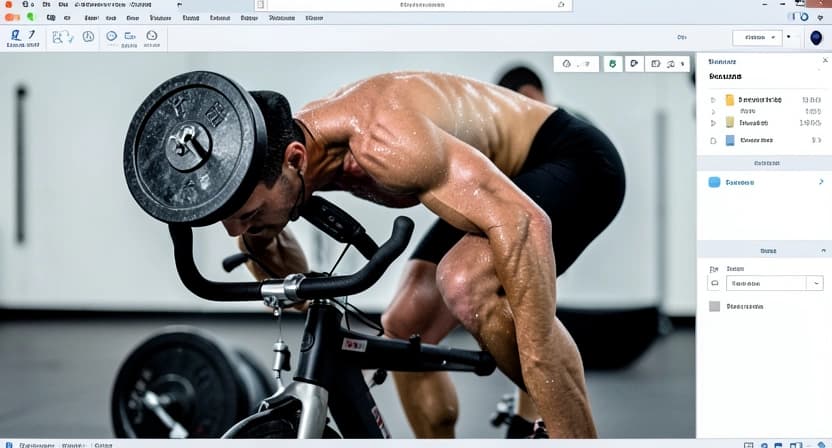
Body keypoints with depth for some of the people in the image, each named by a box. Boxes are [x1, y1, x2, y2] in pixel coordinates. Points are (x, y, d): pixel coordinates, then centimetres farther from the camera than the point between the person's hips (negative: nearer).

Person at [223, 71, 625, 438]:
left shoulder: (381, 142, -39)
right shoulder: (277, 149, -13)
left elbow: (523, 223, -43)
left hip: (575, 162, -9)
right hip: (493, 182, 9)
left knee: (465, 282, -34)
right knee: (404, 335, 7)